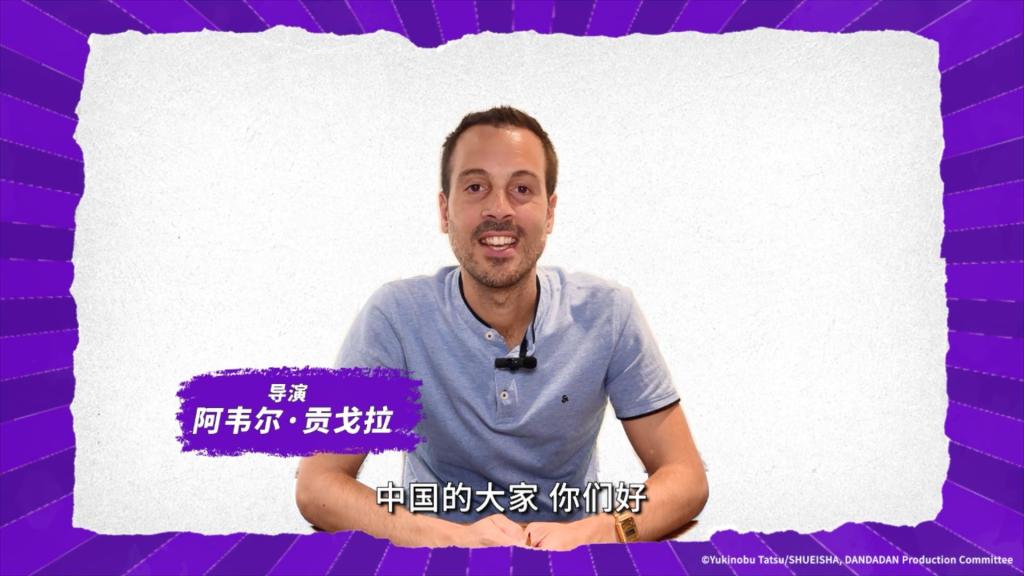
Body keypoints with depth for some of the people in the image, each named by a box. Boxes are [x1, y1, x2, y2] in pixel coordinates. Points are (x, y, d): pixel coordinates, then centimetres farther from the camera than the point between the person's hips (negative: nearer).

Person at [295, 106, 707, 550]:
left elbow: (685, 477, -9)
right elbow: (316, 484, -15)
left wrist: (591, 534, -29)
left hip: (571, 552, 1)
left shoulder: (607, 314, -11)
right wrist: (453, 538, -31)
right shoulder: (396, 316, -13)